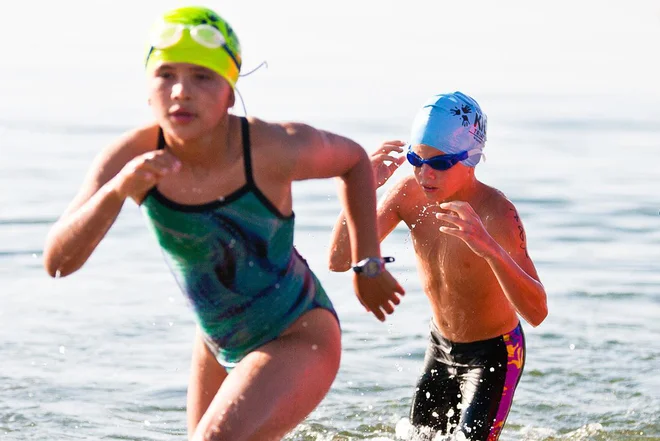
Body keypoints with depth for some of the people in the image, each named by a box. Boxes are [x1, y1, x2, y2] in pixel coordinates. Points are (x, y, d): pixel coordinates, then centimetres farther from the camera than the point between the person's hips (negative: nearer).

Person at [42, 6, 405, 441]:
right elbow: (58, 262, -25)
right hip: (218, 345, 5)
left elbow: (354, 160, -3)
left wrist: (368, 266, 1)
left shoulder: (275, 149, -25)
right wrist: (115, 193, -41)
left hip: (298, 338, -5)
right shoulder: (131, 159, -18)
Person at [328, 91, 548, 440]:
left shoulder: (495, 212, -31)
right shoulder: (410, 194, -14)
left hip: (493, 354, -6)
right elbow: (340, 260, -14)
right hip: (440, 346, 6)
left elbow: (536, 312, -39)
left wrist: (490, 248, -54)